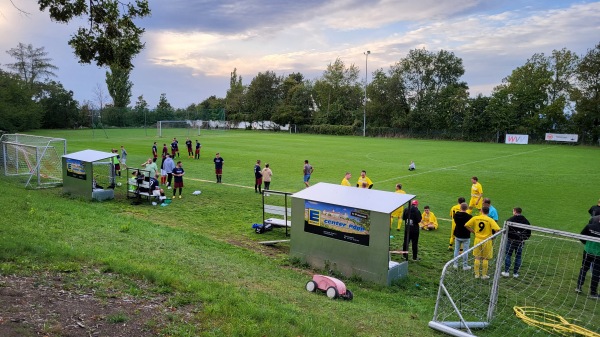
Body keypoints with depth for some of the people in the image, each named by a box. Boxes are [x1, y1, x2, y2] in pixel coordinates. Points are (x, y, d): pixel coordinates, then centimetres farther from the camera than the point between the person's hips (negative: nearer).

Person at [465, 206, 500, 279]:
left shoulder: (475, 218, -5)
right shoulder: (490, 220, -12)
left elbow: (466, 225, -2)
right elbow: (497, 229, -20)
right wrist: (493, 235, -2)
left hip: (477, 240, 2)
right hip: (487, 241, -2)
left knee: (477, 258, 12)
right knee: (485, 259, 11)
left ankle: (476, 274, 20)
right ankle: (484, 275, 19)